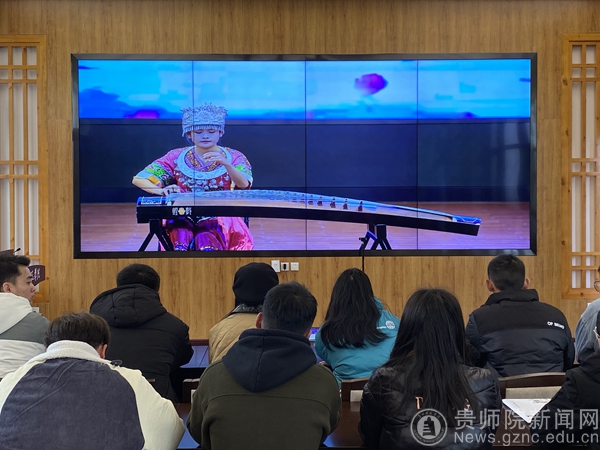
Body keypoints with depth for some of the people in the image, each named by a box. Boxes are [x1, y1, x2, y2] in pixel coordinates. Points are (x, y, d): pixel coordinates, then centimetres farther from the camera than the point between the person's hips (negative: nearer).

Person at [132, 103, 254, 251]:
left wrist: (225, 164, -35)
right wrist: (162, 191, -22)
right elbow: (139, 179, 0)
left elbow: (244, 185, -16)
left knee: (205, 239, -35)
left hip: (219, 218, -1)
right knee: (182, 235, -34)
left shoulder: (234, 157, 3)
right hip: (183, 218, 1)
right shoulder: (177, 157, 5)